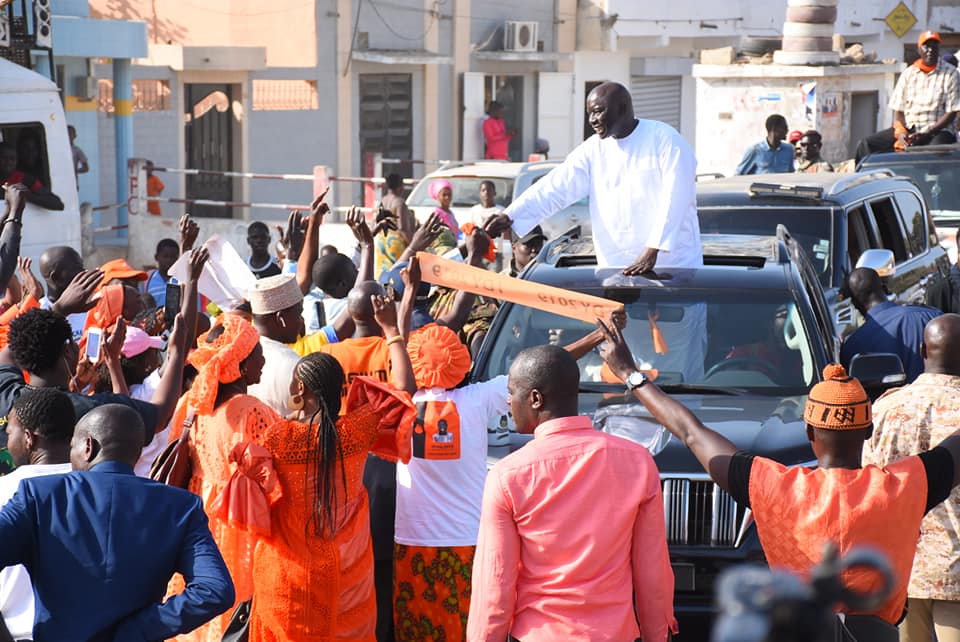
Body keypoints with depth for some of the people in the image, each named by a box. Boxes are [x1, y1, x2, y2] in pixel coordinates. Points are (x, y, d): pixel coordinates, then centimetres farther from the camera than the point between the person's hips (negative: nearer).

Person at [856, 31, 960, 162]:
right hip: (908, 129, 5)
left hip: (938, 130, -4)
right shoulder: (908, 74, 12)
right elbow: (898, 109, 10)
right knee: (866, 145, -14)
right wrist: (901, 133, -12)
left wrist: (927, 134, -18)